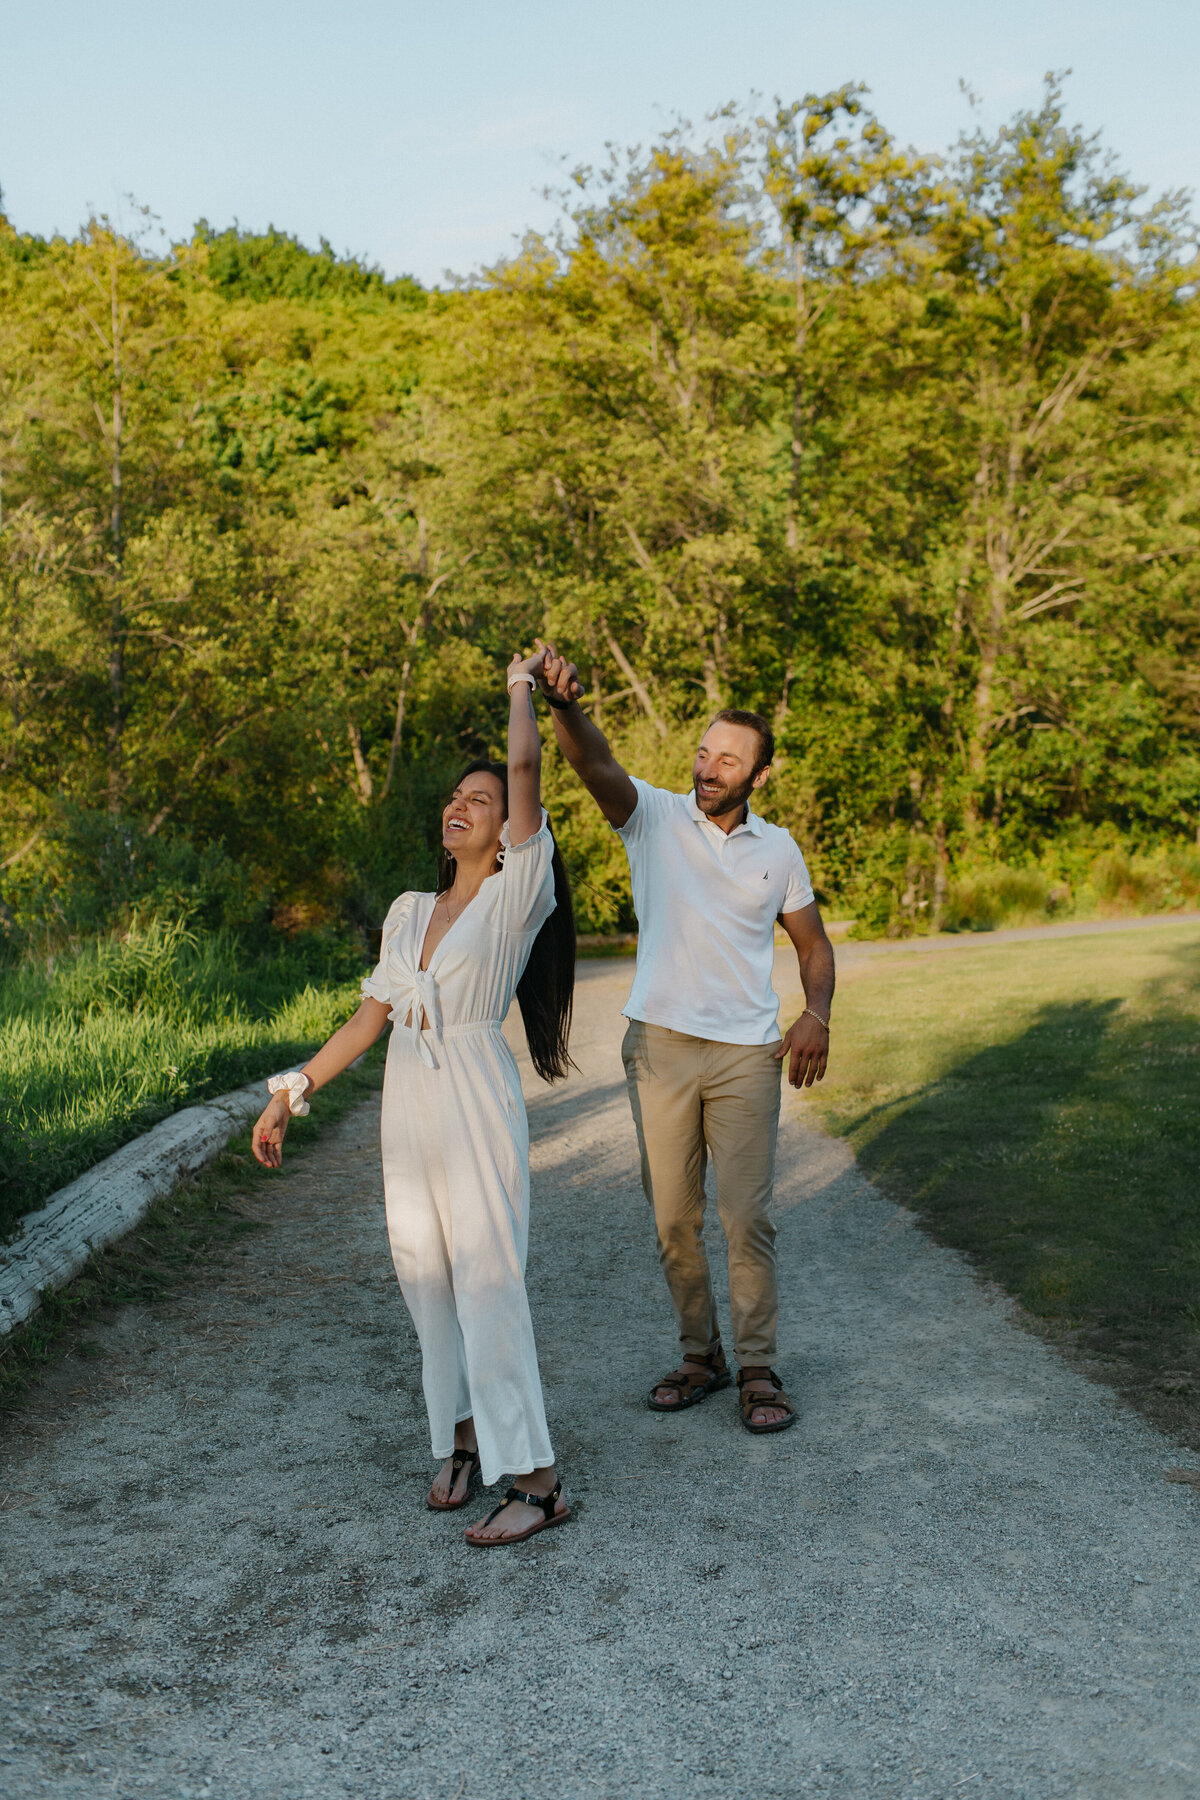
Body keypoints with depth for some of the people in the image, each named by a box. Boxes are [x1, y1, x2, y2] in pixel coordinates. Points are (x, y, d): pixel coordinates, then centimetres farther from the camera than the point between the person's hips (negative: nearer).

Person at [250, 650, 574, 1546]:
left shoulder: (518, 894, -4)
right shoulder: (408, 911, 13)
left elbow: (527, 762, -13)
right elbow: (371, 1015, 15)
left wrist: (522, 684, 3)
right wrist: (293, 1092, 12)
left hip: (478, 1107, -6)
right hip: (408, 1104, 6)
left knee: (488, 1282, -7)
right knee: (425, 1276, 9)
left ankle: (536, 1479, 0)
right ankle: (464, 1436, 26)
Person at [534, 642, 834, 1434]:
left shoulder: (778, 850, 6)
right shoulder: (655, 815, 0)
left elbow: (814, 944, 15)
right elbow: (594, 761, -20)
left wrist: (817, 1015, -4)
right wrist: (565, 705, -41)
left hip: (746, 1054, 0)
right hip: (660, 1047, 0)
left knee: (748, 1218, -1)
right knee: (674, 1219, 8)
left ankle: (759, 1370, 13)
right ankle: (701, 1358, 24)